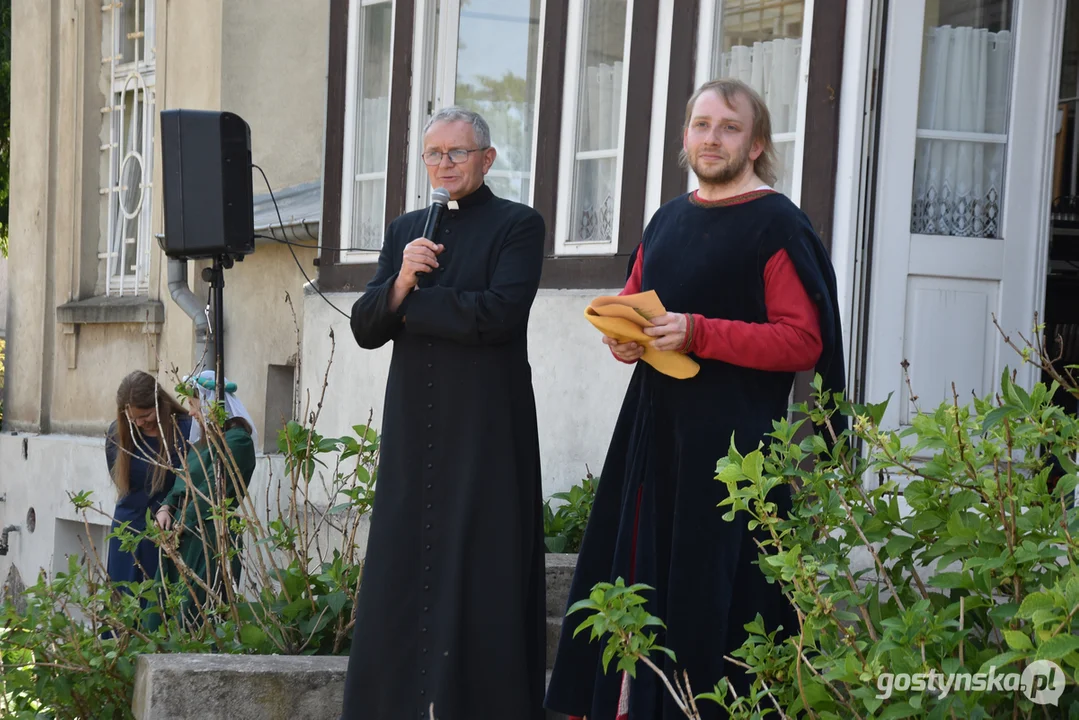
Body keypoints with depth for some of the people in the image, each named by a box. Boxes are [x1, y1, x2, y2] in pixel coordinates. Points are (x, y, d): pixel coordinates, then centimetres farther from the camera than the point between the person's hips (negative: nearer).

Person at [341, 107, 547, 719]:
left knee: (480, 575, -3)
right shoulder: (405, 231, 16)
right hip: (413, 432, 5)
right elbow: (365, 329, 9)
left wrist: (409, 300, -6)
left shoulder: (517, 226, -1)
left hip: (486, 432, -5)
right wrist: (402, 279, -10)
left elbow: (499, 313, -16)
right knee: (401, 571, 3)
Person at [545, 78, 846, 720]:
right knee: (638, 573, 5)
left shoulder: (777, 226, -6)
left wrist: (698, 334, -20)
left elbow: (803, 341, -13)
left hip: (729, 439, -7)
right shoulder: (668, 221, 15)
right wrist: (622, 337, 2)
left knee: (708, 593, -5)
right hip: (655, 427, 7)